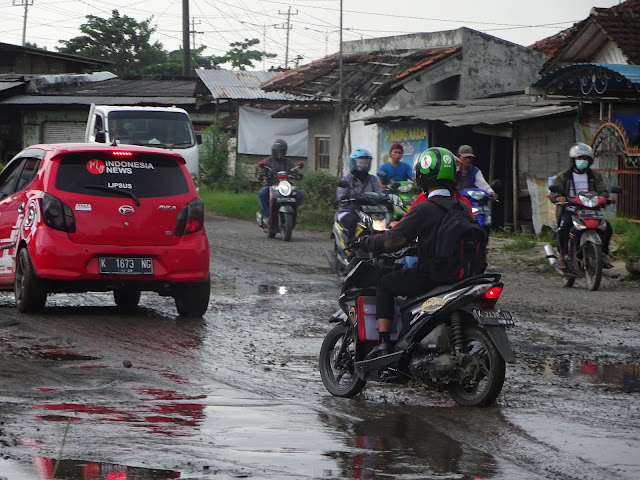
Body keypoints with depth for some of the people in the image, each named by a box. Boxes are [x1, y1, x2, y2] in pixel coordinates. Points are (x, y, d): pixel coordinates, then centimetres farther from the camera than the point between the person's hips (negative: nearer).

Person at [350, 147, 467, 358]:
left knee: (385, 285, 12)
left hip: (429, 275, -7)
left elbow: (394, 240, -17)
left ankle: (383, 343, 1)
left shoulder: (423, 209, -15)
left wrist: (365, 242, 0)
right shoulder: (463, 208, 6)